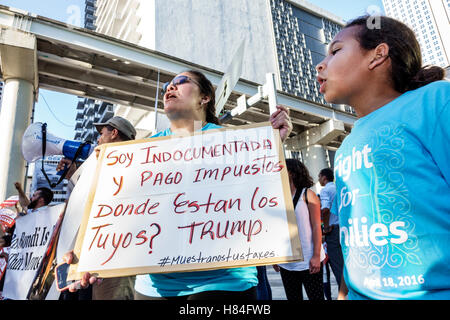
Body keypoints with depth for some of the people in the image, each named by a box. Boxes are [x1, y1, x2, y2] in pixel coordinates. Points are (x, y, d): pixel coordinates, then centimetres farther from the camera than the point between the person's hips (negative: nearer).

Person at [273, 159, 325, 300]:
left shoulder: (307, 194, -4)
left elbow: (316, 226, -7)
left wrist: (316, 256, -13)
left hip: (308, 261, -4)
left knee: (316, 296, 4)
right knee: (293, 297, 13)